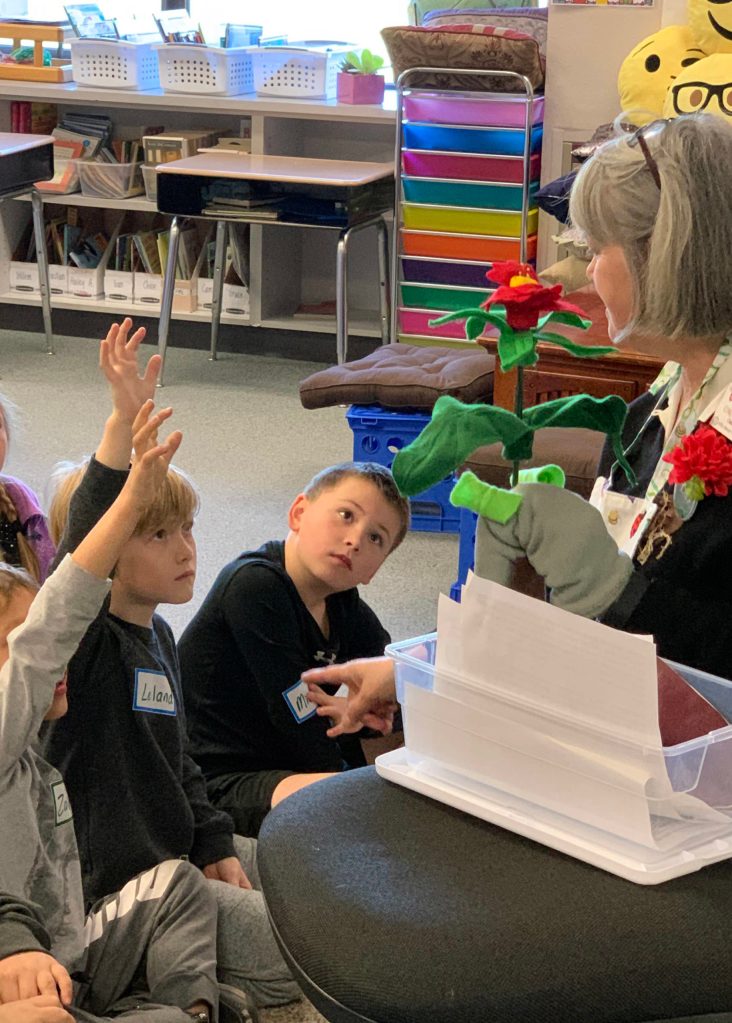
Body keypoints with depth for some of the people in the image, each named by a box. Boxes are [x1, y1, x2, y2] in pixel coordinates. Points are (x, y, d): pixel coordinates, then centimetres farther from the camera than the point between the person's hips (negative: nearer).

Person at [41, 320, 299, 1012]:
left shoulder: (158, 637, 10)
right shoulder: (83, 640, -18)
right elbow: (79, 545, -39)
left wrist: (219, 846, 12)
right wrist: (123, 422, -48)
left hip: (178, 851, 9)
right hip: (116, 879, -9)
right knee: (295, 959, -13)